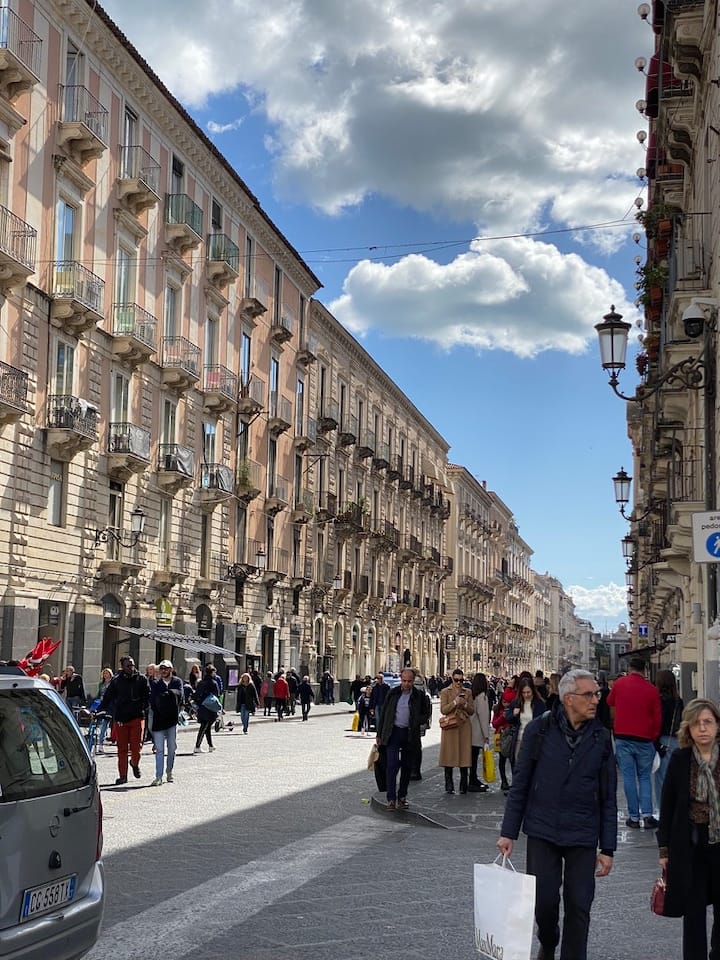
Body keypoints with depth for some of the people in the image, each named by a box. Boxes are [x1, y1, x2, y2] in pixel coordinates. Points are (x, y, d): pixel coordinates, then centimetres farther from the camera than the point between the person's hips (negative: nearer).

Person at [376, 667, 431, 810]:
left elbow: (425, 716, 8)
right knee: (392, 765, -9)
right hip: (393, 733, -1)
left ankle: (402, 797, 22)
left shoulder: (419, 696, 2)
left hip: (410, 735, 1)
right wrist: (379, 734, 10)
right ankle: (391, 798, -7)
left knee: (407, 767, 9)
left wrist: (419, 720, -15)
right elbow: (384, 713, 10)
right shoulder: (393, 693, 5)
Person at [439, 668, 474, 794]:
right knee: (449, 755, -2)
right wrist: (455, 702, -14)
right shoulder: (445, 692, 6)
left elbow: (471, 711, 11)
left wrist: (465, 704, -8)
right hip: (450, 727, -2)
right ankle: (449, 786, 5)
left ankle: (463, 786, 4)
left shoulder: (467, 692, 13)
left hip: (464, 727, 2)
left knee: (464, 755, -2)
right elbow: (443, 710, -2)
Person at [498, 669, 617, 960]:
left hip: (583, 837, 1)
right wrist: (508, 832, -1)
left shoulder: (601, 738, 0)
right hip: (542, 832, -1)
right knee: (543, 900, 3)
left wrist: (607, 848, 1)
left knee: (578, 906, 1)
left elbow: (608, 797, 4)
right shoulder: (539, 730, -4)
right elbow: (520, 784, 1)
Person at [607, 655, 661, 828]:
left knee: (628, 777, 5)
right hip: (644, 740, 0)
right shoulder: (651, 689, -5)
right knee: (645, 777, 10)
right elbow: (657, 718, 0)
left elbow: (610, 702, 18)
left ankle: (634, 817, 5)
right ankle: (647, 814, -2)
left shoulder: (619, 684, -1)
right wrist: (654, 737, 13)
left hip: (622, 737, 0)